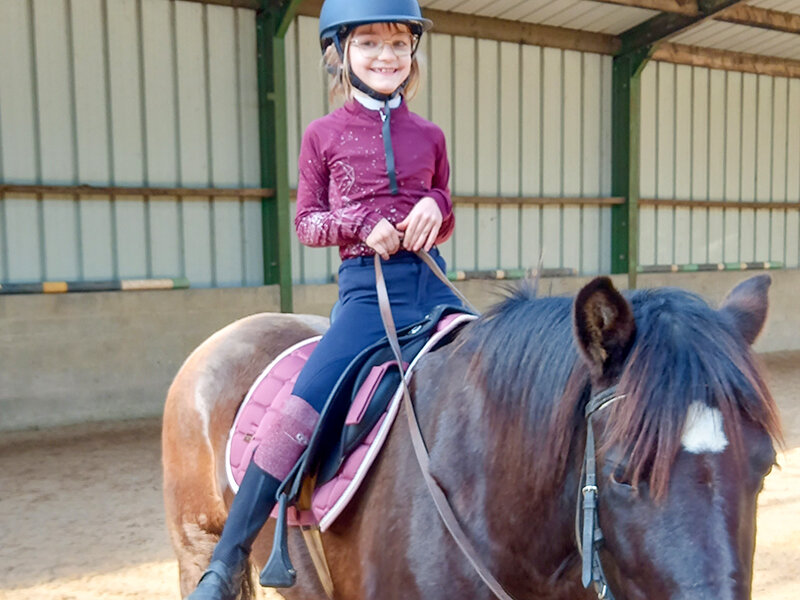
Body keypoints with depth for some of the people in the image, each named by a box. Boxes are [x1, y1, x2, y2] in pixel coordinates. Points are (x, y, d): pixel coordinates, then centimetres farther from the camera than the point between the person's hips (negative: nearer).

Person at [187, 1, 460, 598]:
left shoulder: (428, 136, 12)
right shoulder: (324, 135, 5)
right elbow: (306, 222, 7)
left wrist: (435, 210, -5)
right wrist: (361, 224, -12)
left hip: (431, 282, 4)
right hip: (367, 286, -4)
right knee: (298, 413, -19)